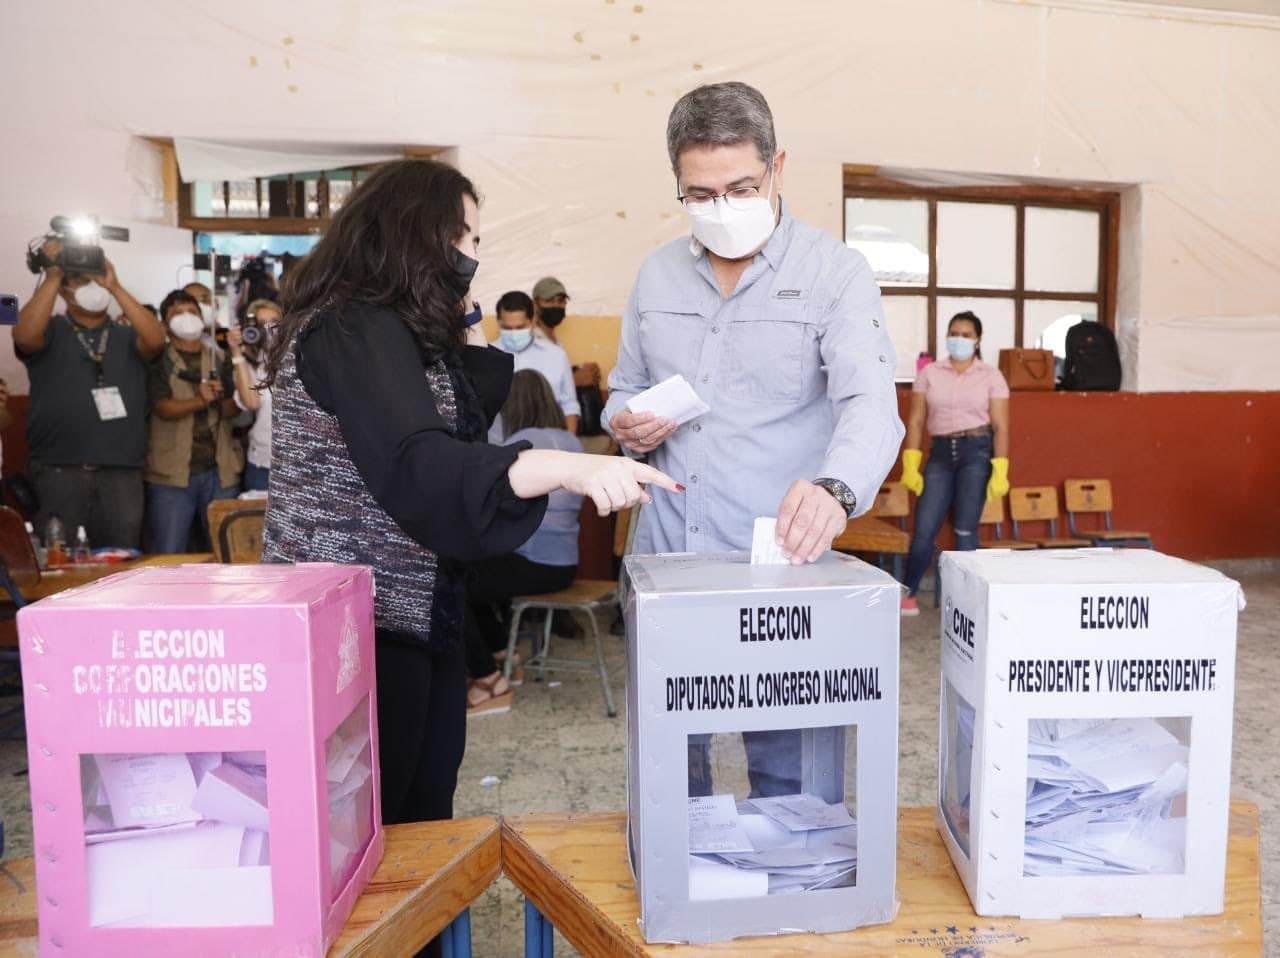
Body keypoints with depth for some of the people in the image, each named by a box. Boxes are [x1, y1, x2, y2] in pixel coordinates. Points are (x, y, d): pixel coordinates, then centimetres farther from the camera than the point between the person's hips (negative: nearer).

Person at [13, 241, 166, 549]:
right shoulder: (51, 332, 8)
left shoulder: (127, 336, 12)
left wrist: (114, 286, -11)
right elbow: (25, 336, -13)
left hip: (122, 471, 1)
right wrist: (52, 277, -10)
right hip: (59, 470, -1)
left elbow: (156, 340, -9)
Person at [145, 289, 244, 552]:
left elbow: (233, 410, 4)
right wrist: (200, 400, -27)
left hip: (220, 471, 3)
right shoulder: (159, 362, 3)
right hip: (172, 472, -3)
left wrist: (220, 398, -18)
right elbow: (163, 409, -11)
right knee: (168, 557, 0)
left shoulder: (219, 359, 12)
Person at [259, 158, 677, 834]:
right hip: (366, 627, -10)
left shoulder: (384, 329, 14)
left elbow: (464, 417, 16)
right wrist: (567, 467, -46)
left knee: (422, 816, 17)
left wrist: (467, 335, 6)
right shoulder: (356, 330, -19)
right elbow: (418, 469, -34)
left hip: (411, 619, 10)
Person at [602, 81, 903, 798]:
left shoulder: (835, 272, -4)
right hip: (665, 559, 4)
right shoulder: (658, 275, 10)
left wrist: (834, 487, -39)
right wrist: (628, 424, -4)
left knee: (785, 761, 8)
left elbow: (870, 402, -19)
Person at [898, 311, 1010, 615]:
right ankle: (909, 594, 16)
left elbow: (1000, 427, 0)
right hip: (940, 452, 2)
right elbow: (916, 421, 5)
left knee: (965, 531, -1)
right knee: (924, 529, -1)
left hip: (977, 452, -2)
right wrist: (910, 465, -3)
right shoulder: (929, 373, 7)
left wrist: (1000, 472, -8)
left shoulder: (991, 376, 3)